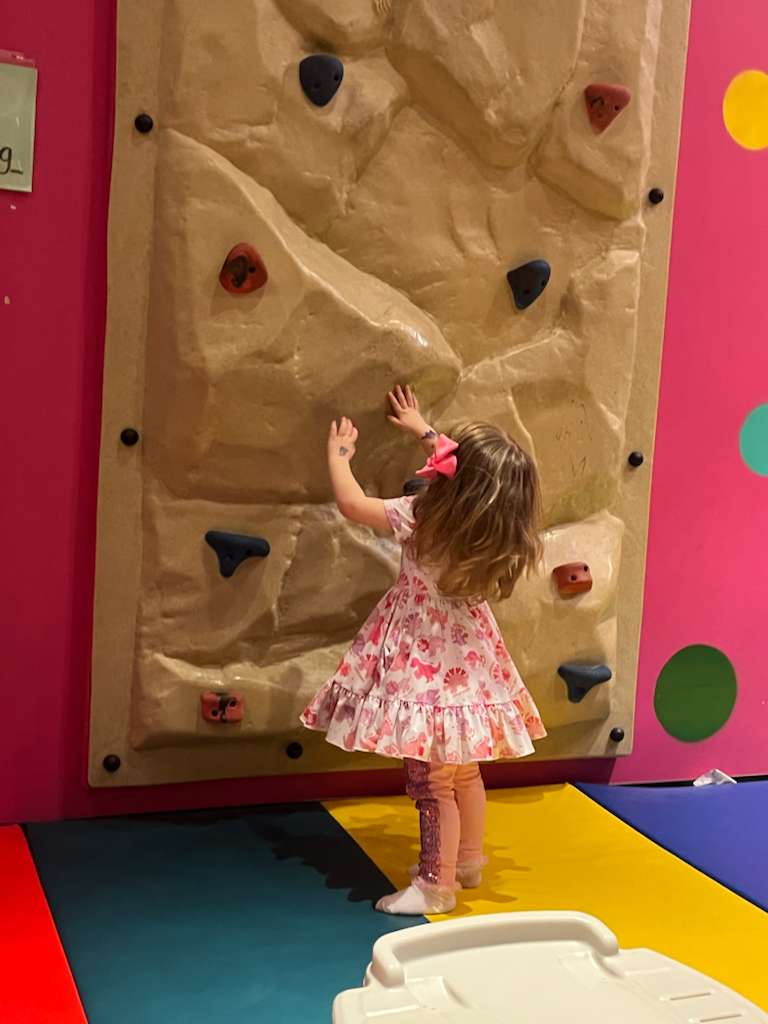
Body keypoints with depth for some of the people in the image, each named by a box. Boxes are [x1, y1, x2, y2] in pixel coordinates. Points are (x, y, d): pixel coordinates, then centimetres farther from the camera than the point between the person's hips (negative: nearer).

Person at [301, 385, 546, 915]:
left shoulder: (422, 518, -24)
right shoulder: (496, 526, -6)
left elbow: (351, 502, -12)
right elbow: (472, 472, 16)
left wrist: (339, 452, 7)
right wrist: (425, 430, 27)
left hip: (425, 670, -7)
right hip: (468, 664, 7)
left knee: (432, 782, 3)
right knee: (465, 771, 22)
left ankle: (438, 884, 13)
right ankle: (469, 861, 38)